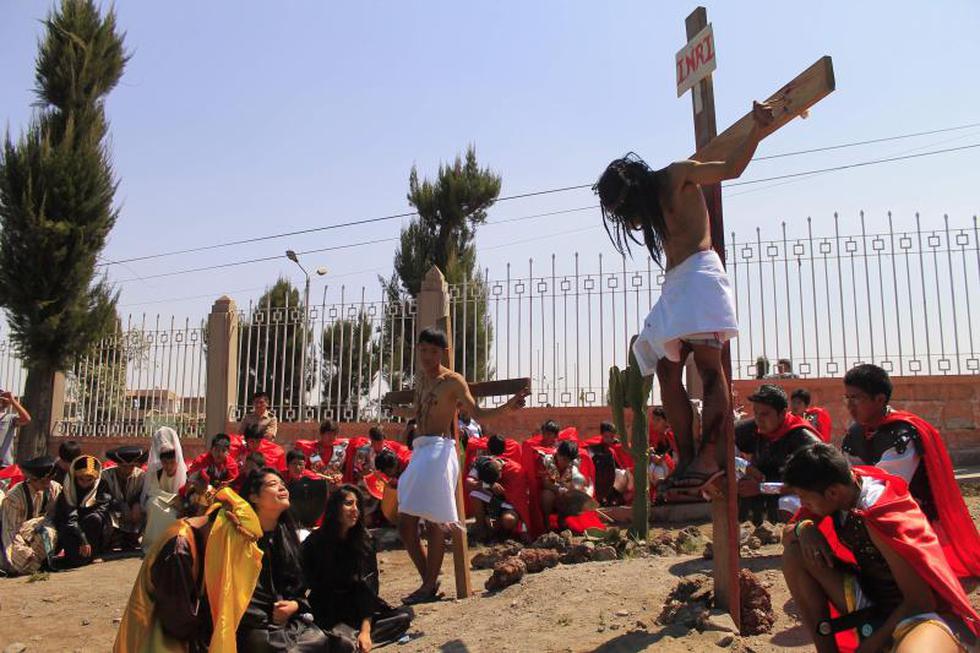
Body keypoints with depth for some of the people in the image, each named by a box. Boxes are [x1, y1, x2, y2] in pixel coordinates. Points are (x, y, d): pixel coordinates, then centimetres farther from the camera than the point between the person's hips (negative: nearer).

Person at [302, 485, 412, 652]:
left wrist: (365, 630, -17)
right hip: (329, 614, -4)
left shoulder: (365, 540, -2)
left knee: (403, 618, -15)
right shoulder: (315, 543, -11)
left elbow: (369, 587, -7)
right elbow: (314, 586, -10)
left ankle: (356, 639, -18)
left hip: (359, 609, 4)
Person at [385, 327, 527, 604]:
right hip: (420, 450, 8)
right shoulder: (420, 378, 17)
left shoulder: (453, 381, -4)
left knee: (434, 522, -7)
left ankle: (430, 585, 6)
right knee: (405, 523, 6)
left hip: (440, 450, -8)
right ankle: (429, 581, 20)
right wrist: (400, 411, 56)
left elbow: (477, 413, -8)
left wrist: (507, 406, -24)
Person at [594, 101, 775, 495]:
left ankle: (708, 456, -23)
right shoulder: (650, 205, 24)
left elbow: (732, 168, -1)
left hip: (699, 272, -8)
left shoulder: (677, 176, 2)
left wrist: (757, 129, -8)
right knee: (667, 371, 0)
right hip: (673, 284, 9)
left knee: (707, 362, -17)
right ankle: (686, 459, -1)